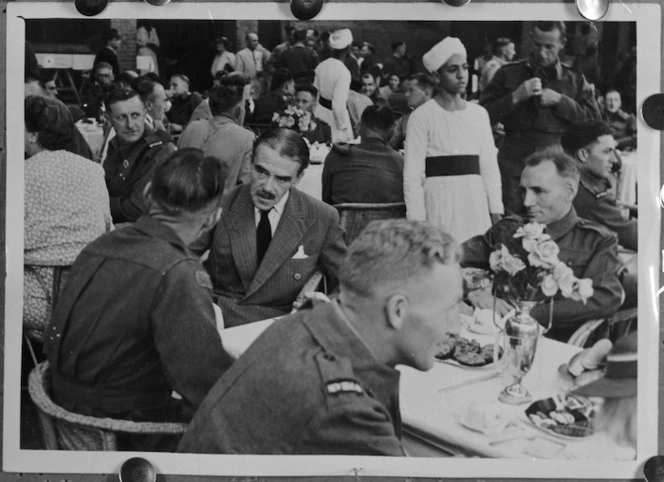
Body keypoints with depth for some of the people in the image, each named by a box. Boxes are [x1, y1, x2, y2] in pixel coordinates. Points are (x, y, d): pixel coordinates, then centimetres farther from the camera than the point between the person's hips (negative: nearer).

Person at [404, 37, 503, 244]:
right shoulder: (422, 116, -3)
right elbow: (412, 176, -6)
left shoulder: (479, 113, 11)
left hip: (476, 204, 4)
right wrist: (417, 225, -11)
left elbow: (490, 167, 12)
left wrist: (496, 213, 5)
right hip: (440, 204, -4)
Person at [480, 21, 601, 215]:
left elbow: (594, 120, 3)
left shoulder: (575, 79, 12)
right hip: (514, 163, -1)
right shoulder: (508, 74, 9)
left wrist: (560, 101, -6)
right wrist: (515, 97, -10)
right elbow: (483, 116, 2)